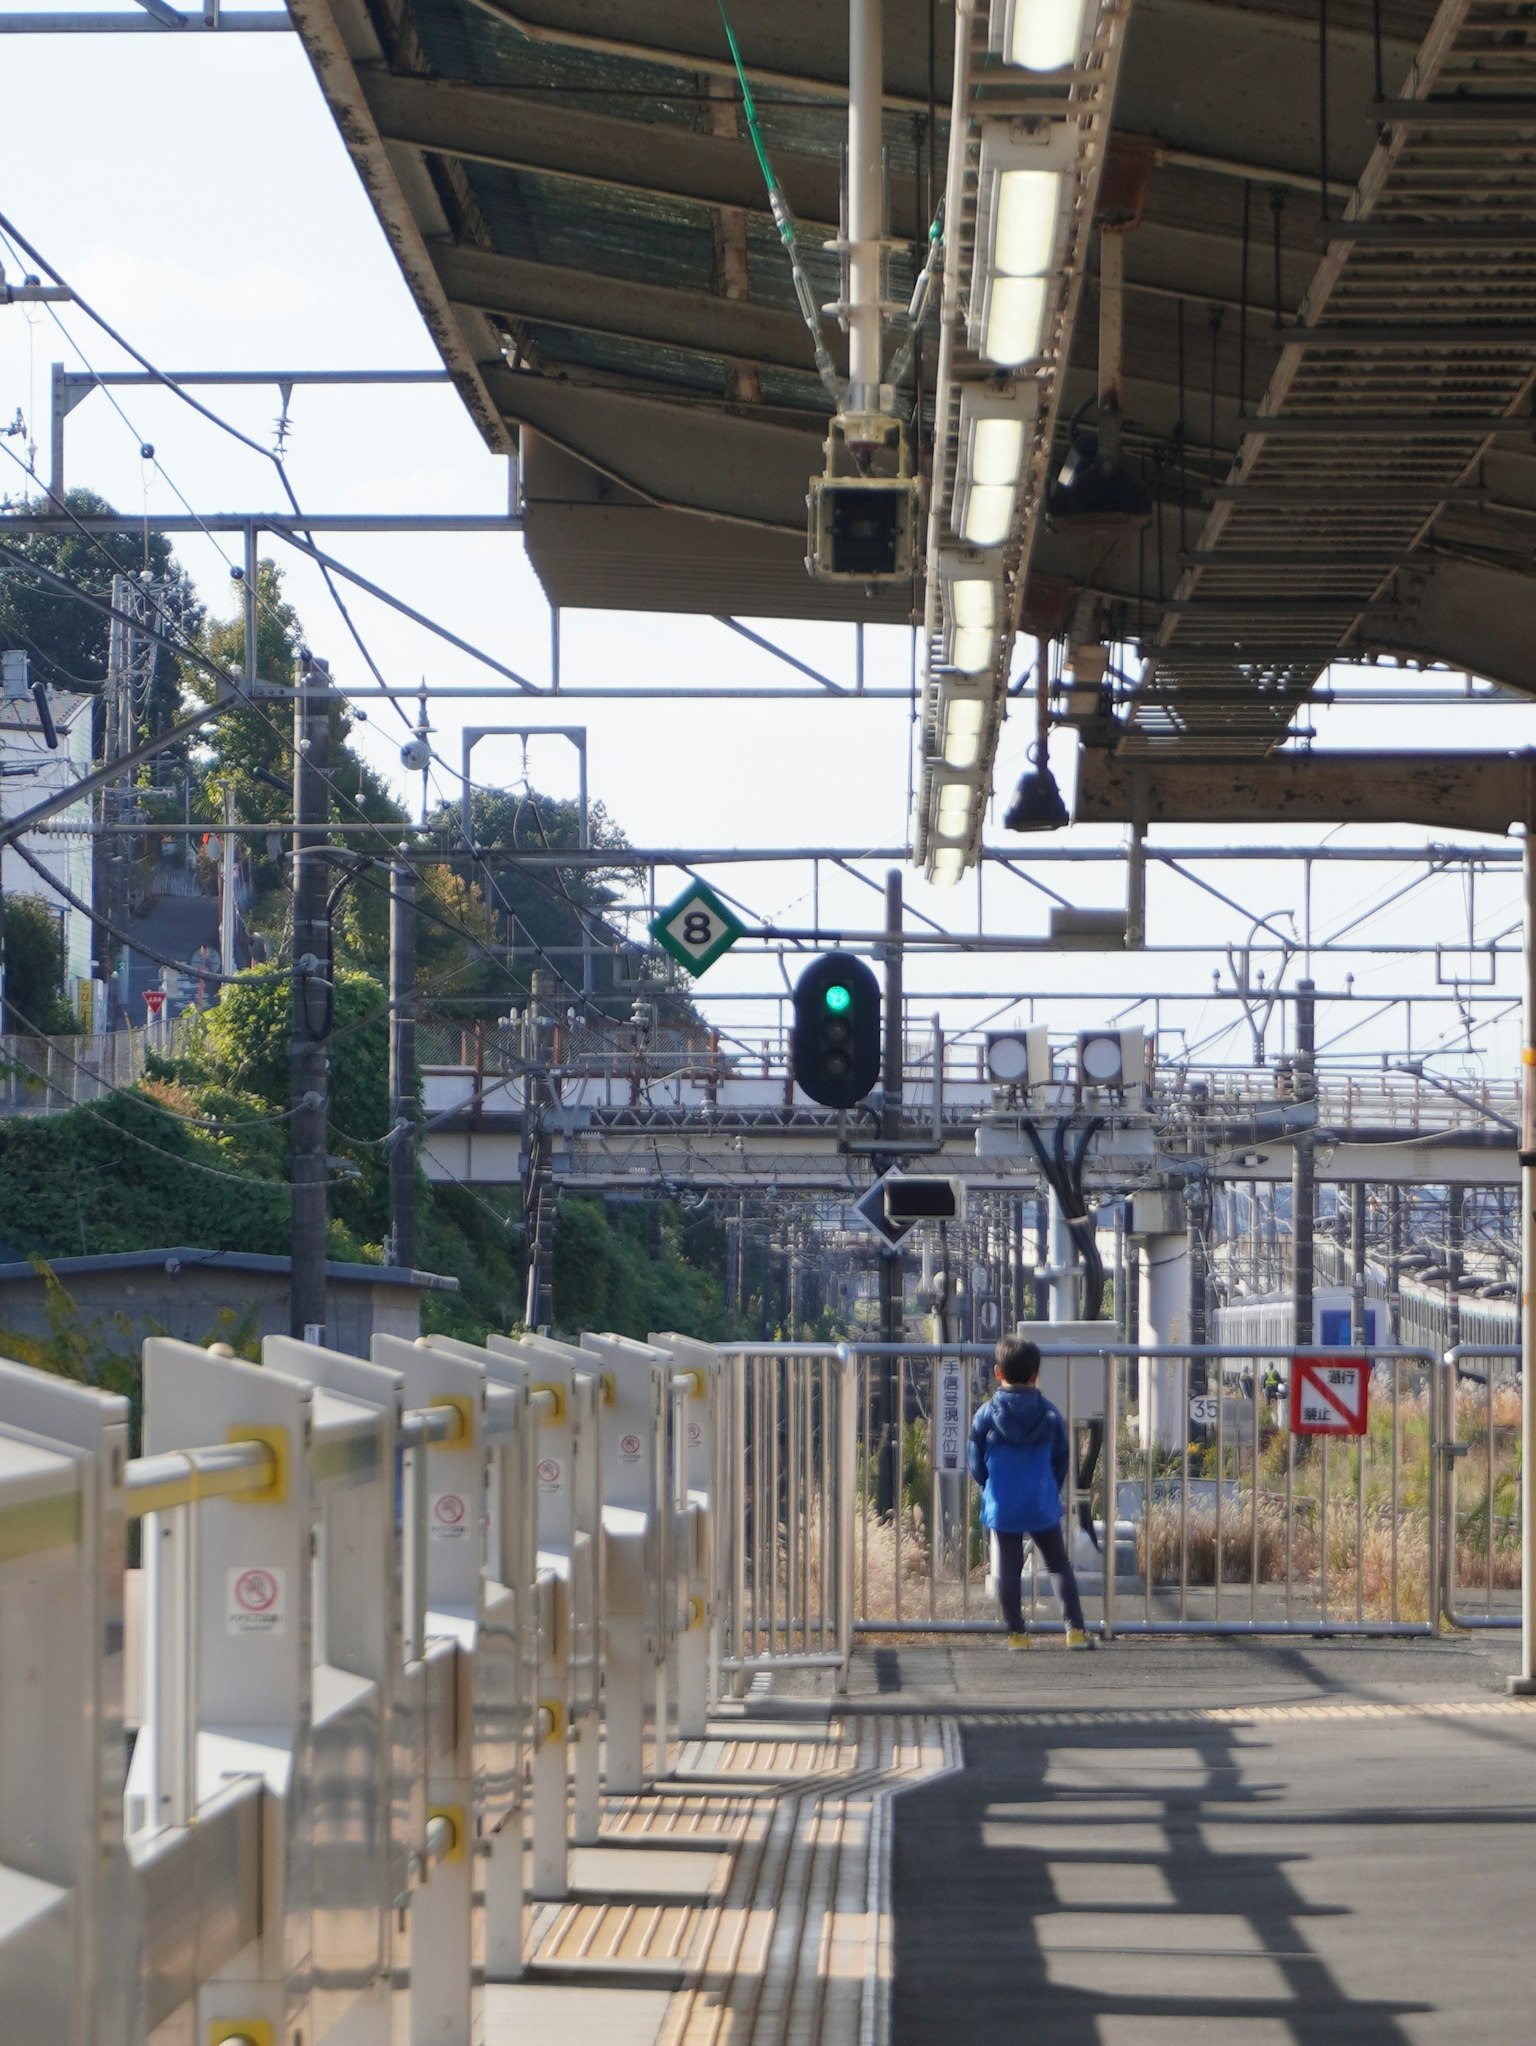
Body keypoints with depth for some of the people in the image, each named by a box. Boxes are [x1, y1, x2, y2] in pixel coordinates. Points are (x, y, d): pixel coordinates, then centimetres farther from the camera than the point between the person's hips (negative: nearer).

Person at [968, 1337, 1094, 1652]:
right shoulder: (1050, 1414, -2)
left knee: (1007, 1571, 6)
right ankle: (1075, 1629, 3)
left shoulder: (986, 1415, -6)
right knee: (1059, 1566, 9)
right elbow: (1061, 1459, 8)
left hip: (1003, 1508, -1)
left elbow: (976, 1463, 2)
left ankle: (1016, 1634, 7)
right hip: (1043, 1506, 1)